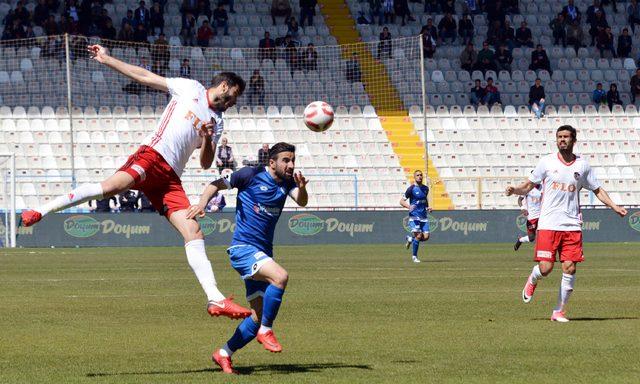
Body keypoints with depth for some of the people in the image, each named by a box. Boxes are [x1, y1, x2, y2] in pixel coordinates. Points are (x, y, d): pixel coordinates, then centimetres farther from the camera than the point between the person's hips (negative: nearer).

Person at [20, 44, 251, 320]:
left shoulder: (217, 122, 27)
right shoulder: (191, 89, 14)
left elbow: (205, 164, 21)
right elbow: (144, 76, 14)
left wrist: (208, 140, 0)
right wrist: (106, 60, 8)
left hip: (170, 178, 5)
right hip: (152, 155, -5)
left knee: (194, 233, -8)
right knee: (112, 186, -33)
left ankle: (215, 299, -14)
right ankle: (43, 210, -27)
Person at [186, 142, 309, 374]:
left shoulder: (286, 182, 8)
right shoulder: (251, 175, -6)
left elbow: (301, 202, -9)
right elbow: (216, 185, 1)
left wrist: (302, 188, -32)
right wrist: (202, 203, -18)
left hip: (263, 254, 7)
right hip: (243, 248, -7)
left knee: (258, 316, 5)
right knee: (280, 276, -31)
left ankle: (224, 354, 18)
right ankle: (266, 331, -18)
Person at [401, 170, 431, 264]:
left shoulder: (425, 188, 11)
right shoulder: (411, 188, -7)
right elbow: (402, 201, -7)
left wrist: (428, 207, 10)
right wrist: (408, 206, -26)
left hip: (424, 216, 5)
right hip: (414, 216, -5)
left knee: (426, 237, -6)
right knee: (418, 235, -16)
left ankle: (410, 239, 24)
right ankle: (414, 256, 3)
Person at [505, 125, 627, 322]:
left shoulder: (582, 165, 7)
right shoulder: (547, 162, 2)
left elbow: (597, 190, 16)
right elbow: (529, 185, 8)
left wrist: (614, 207, 5)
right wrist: (515, 190, -12)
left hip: (572, 225, 2)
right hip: (548, 224, -2)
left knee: (570, 269, -5)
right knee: (545, 268, -10)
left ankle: (559, 311, 8)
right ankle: (532, 280, 27)